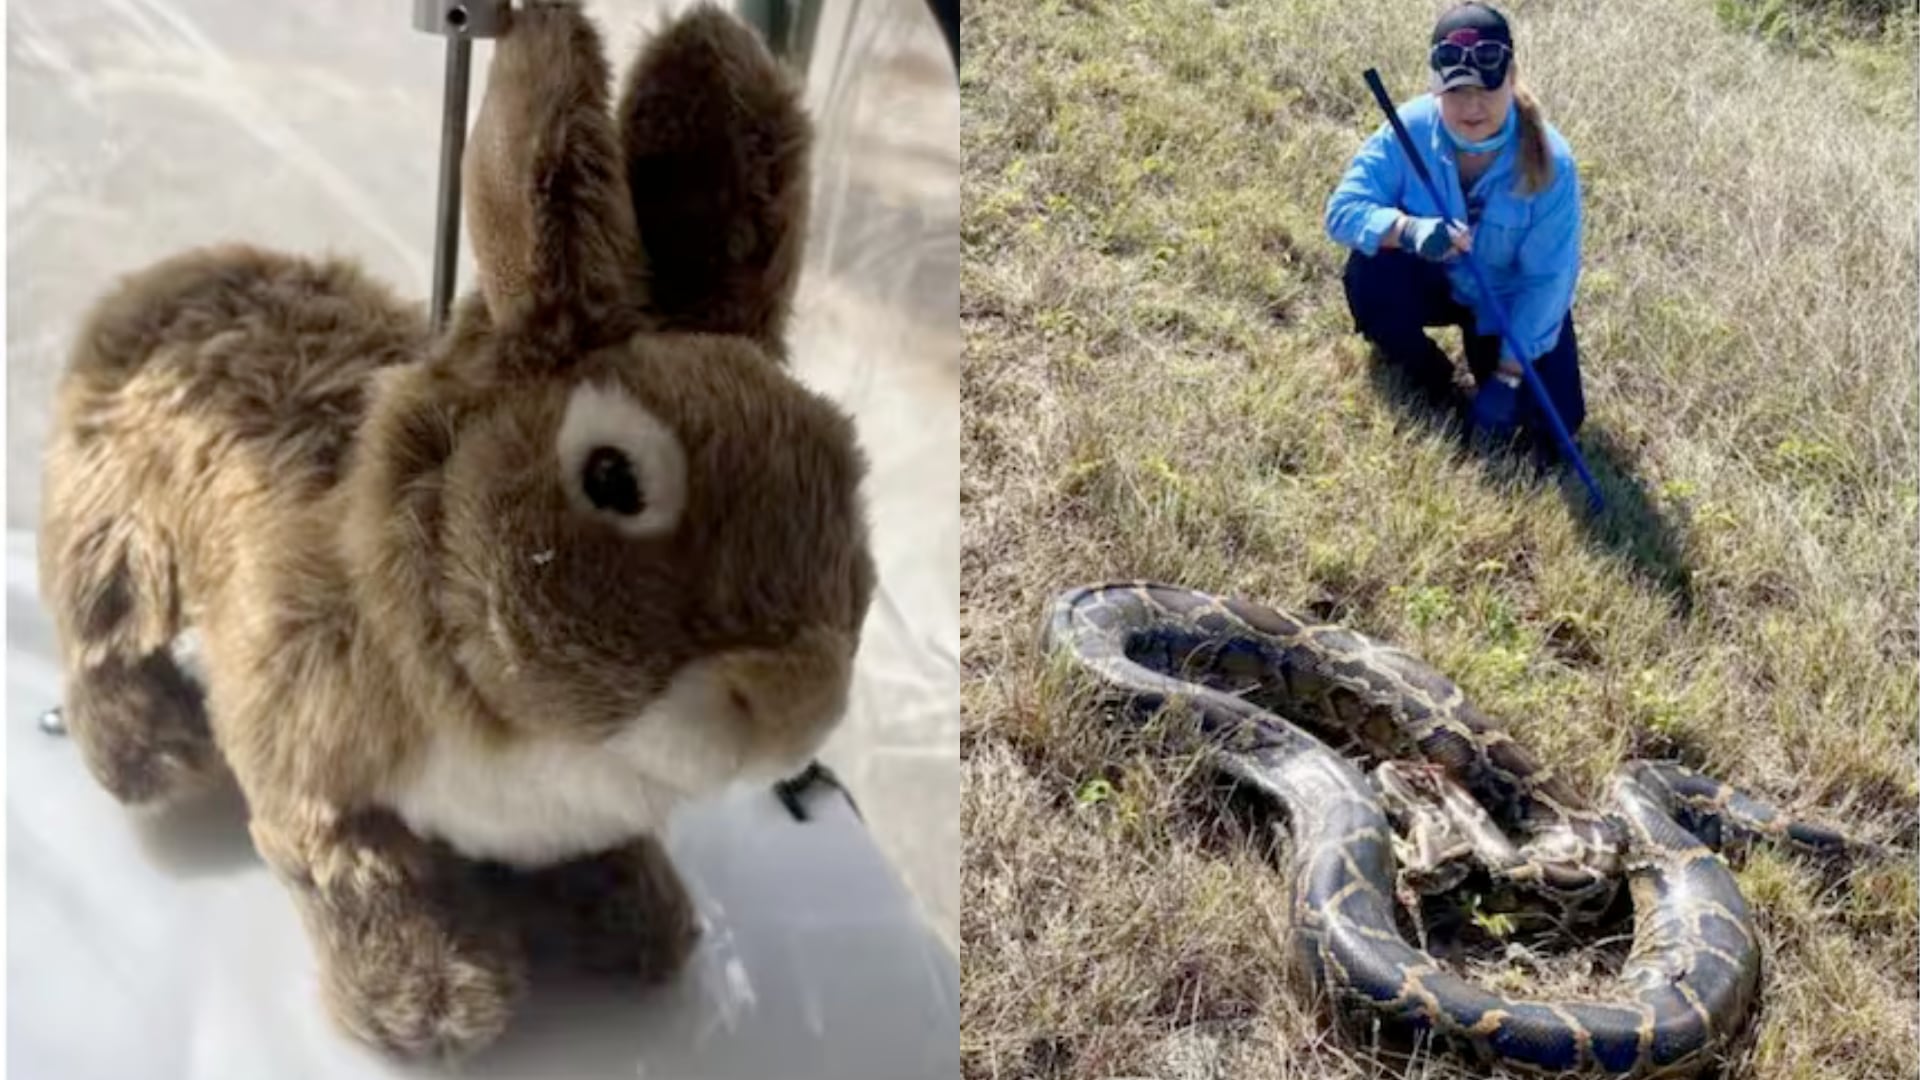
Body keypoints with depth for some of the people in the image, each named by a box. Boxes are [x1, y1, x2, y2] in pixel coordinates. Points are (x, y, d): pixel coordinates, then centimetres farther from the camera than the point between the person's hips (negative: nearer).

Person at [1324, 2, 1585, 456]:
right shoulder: (1410, 129, -23)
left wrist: (1506, 377, -26)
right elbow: (1343, 208, -24)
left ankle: (1486, 361, 20)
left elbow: (1547, 281, -23)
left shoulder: (1549, 161, -27)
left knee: (1549, 430, -15)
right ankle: (1430, 379, -2)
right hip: (1438, 282, 1)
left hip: (1514, 303, -1)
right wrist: (1409, 230, -46)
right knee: (1368, 271, -32)